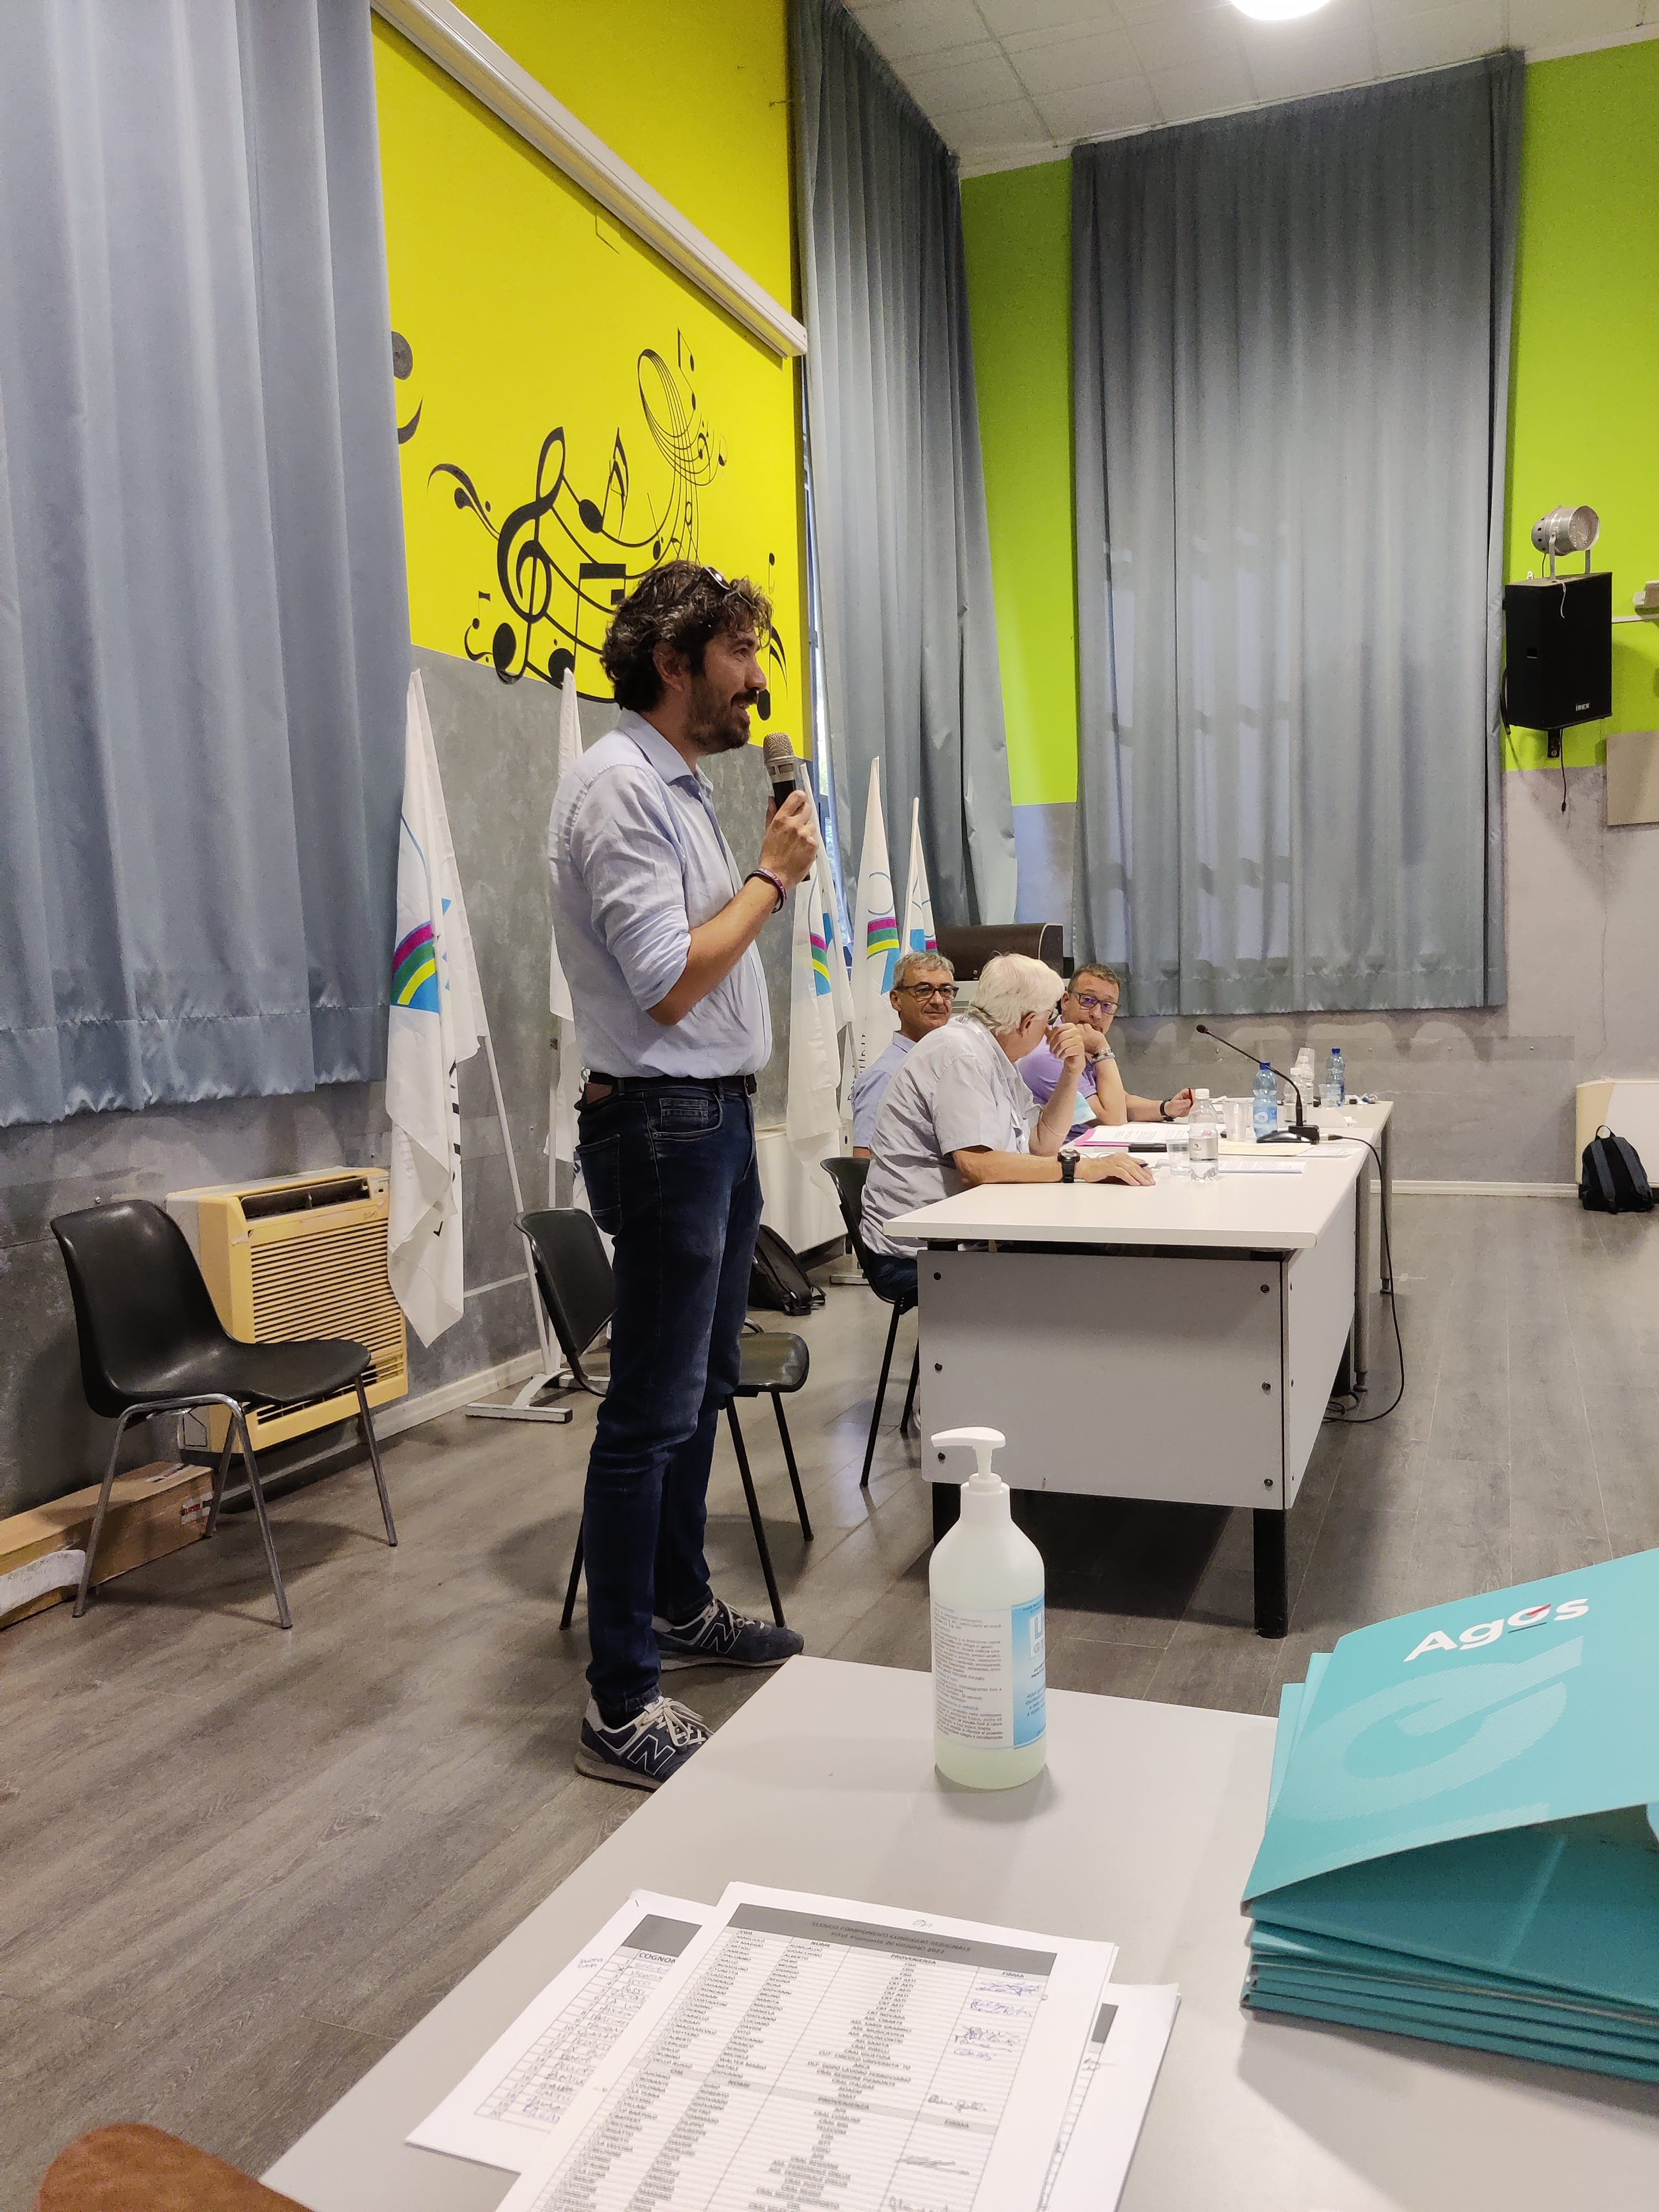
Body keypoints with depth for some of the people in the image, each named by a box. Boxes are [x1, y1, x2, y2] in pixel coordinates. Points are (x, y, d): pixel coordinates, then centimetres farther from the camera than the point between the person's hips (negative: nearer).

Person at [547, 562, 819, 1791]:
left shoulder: (682, 783, 16)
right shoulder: (619, 786, -15)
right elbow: (668, 982, -22)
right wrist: (774, 874, -13)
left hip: (718, 1115, 10)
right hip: (664, 1123, -10)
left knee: (702, 1386, 19)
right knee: (653, 1413, -6)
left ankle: (681, 1609, 35)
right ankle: (623, 1709, 5)